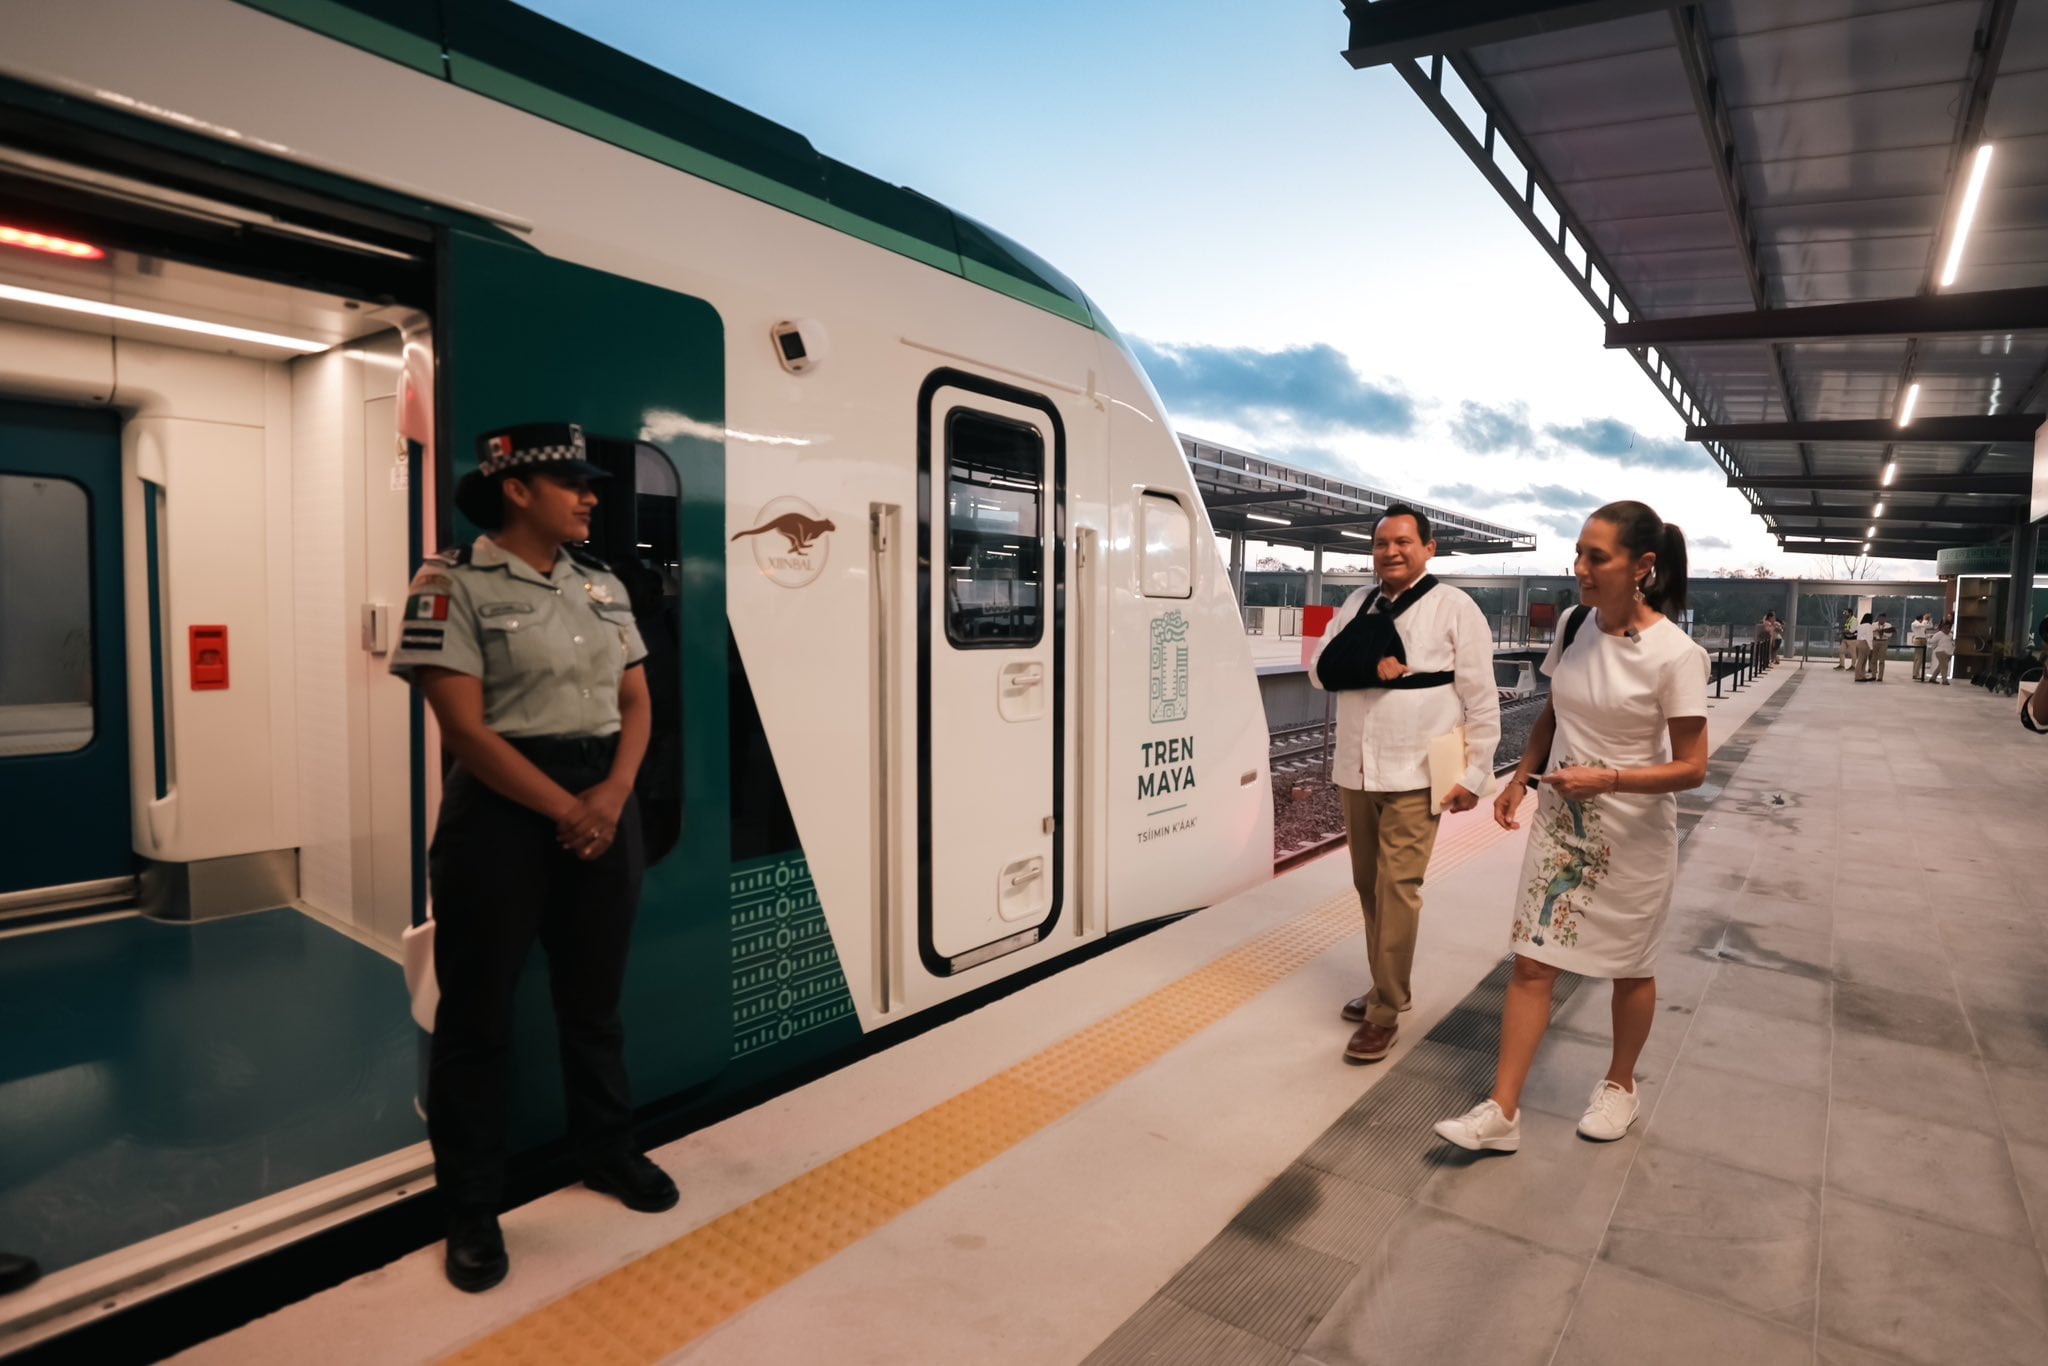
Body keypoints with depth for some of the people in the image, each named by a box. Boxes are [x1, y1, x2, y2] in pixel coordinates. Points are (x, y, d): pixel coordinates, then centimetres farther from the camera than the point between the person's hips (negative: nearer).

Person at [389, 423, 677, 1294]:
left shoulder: (603, 585, 9)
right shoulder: (455, 584, -9)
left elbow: (636, 701, 8)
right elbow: (465, 729, -15)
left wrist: (612, 795, -8)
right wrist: (565, 810, -14)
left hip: (604, 804, 6)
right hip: (502, 809, -5)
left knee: (595, 994, 18)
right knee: (477, 1011, 7)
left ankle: (605, 1150, 37)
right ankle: (471, 1208, 24)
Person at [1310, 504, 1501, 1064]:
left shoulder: (1455, 609, -4)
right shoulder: (1356, 605, 11)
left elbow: (1481, 699, -5)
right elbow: (1321, 669, 3)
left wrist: (1473, 774, -8)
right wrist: (1373, 669, -15)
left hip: (1414, 776, -5)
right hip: (1355, 772, 6)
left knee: (1397, 889, -7)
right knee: (1368, 885, 14)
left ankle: (1384, 1013, 3)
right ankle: (1386, 987, 31)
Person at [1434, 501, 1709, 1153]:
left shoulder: (1675, 654, -18)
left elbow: (1691, 768, -16)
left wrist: (1607, 779, -27)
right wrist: (1520, 779, 4)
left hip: (1634, 836, -4)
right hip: (1559, 823, 4)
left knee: (1630, 968, 16)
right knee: (1532, 964, 3)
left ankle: (1619, 1085, 40)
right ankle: (1502, 1111, 9)